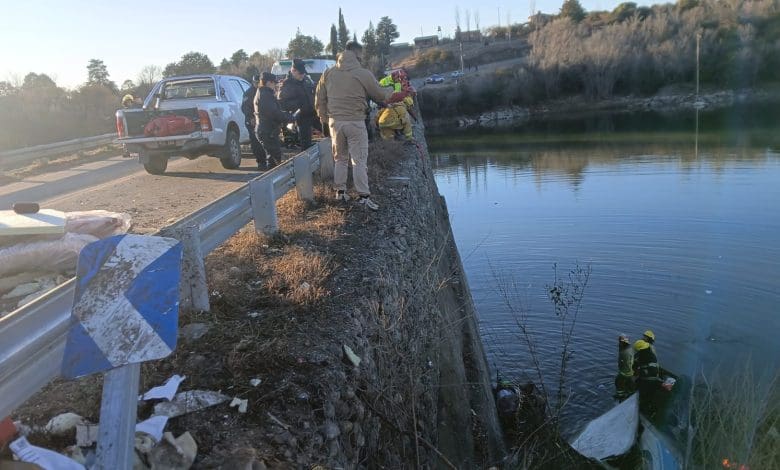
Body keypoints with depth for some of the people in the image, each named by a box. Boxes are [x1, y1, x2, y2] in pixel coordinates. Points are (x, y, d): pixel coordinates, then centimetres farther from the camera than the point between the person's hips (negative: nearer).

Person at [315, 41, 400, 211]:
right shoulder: (363, 74, -8)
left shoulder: (328, 73, 5)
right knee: (359, 160, -1)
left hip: (335, 122, 5)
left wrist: (325, 118, 20)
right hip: (355, 122, -4)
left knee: (340, 159, 16)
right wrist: (395, 92, 22)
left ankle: (340, 191, 20)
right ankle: (363, 196, -4)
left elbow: (319, 100, 9)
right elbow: (380, 94, 3)